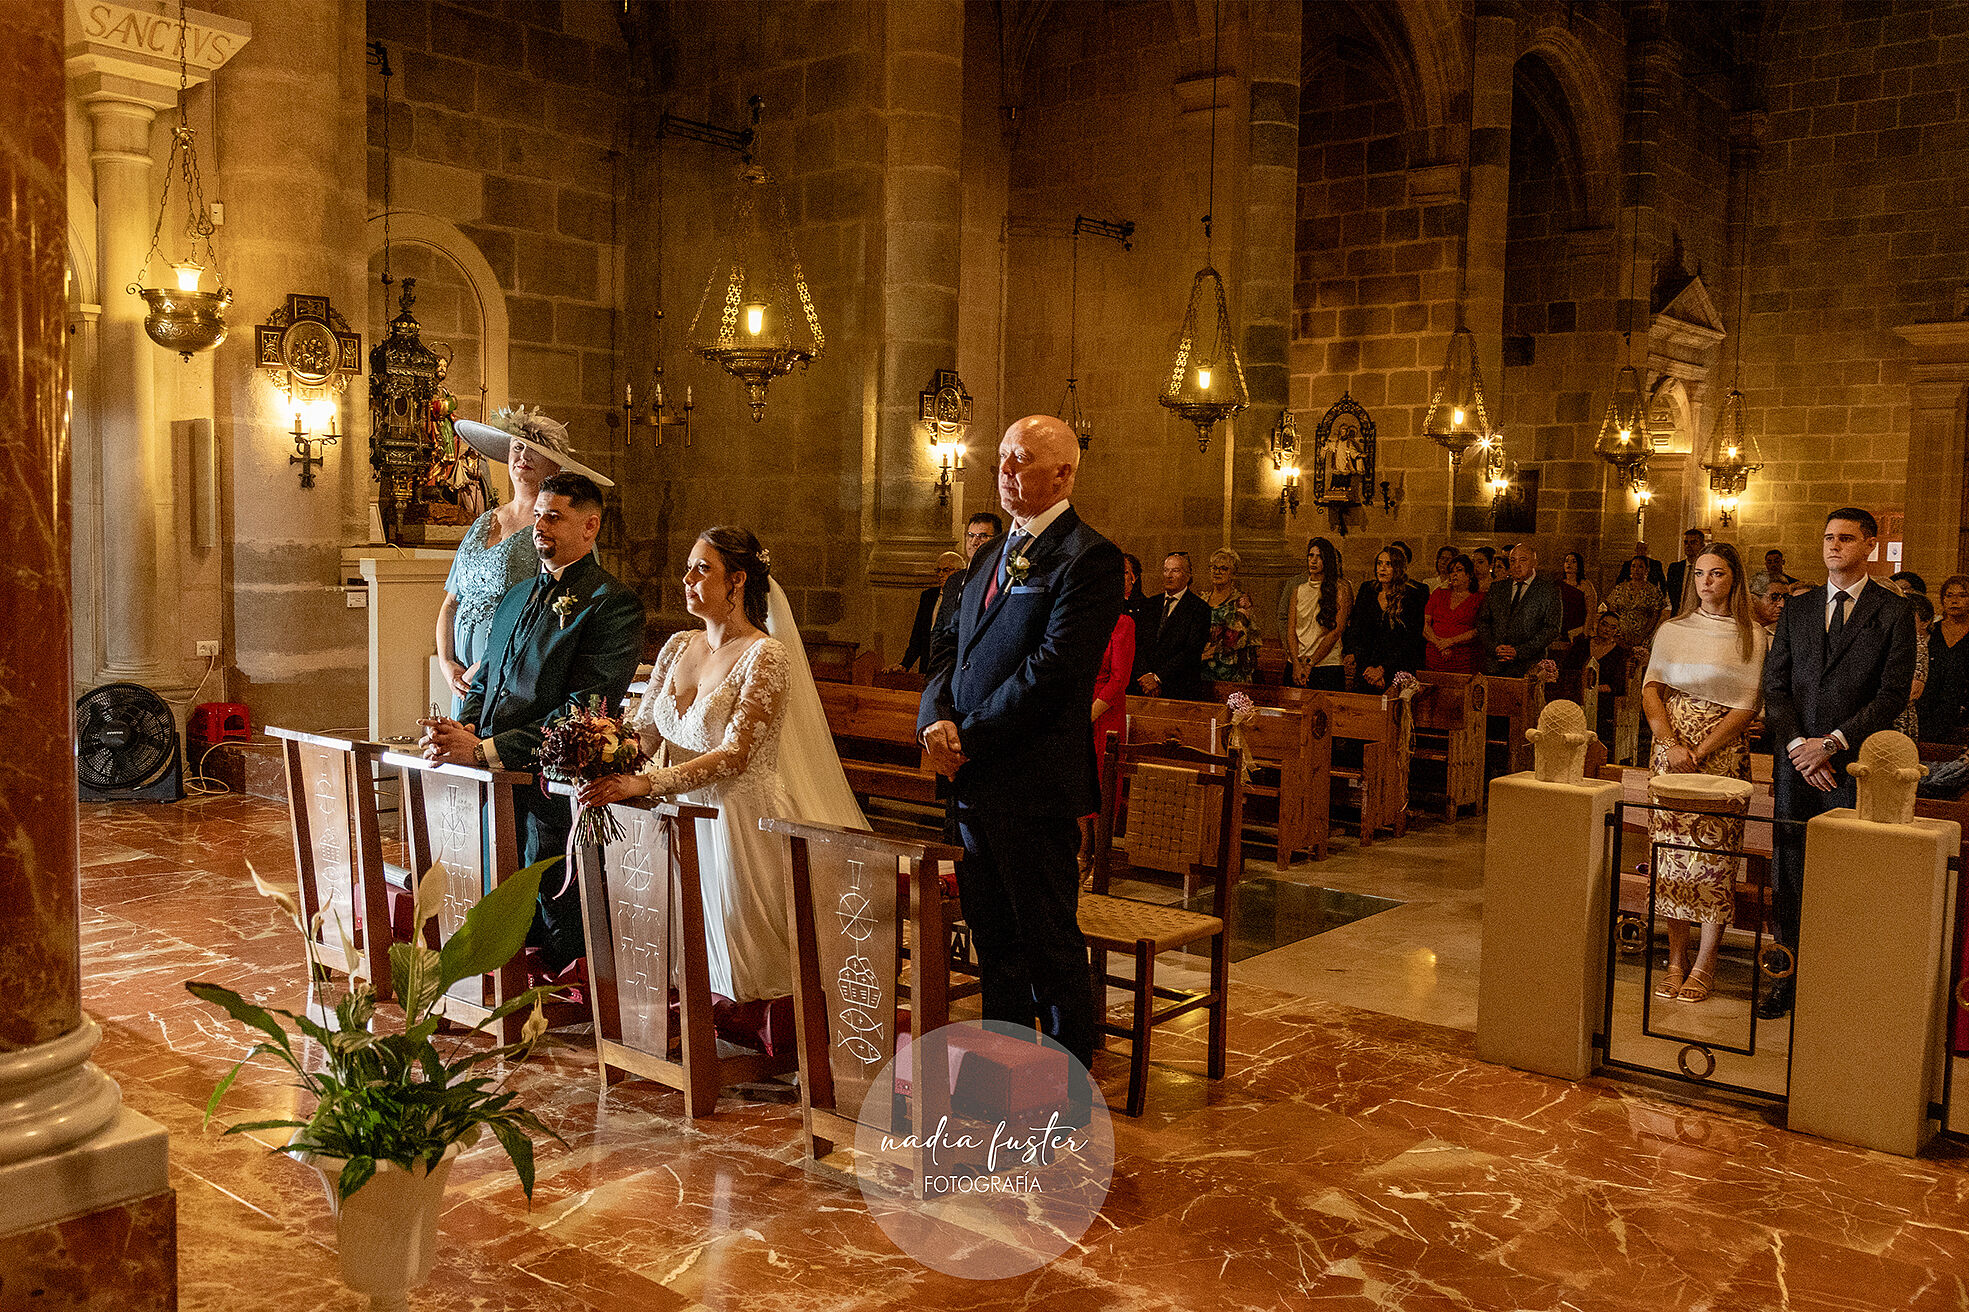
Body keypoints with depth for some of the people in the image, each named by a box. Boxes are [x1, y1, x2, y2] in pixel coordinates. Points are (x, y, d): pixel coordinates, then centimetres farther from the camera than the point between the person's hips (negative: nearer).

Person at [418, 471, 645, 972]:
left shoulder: (614, 604, -9)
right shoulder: (515, 598, 20)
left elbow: (585, 712, -18)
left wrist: (485, 750, -22)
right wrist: (461, 731, -2)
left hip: (553, 789, -8)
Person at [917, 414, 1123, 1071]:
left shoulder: (1089, 559, -12)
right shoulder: (993, 555, 17)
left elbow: (1051, 671, -19)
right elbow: (948, 644, 15)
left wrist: (970, 736, -15)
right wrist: (937, 717, -4)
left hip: (1035, 781, -8)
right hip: (974, 776, 8)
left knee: (1049, 941, 3)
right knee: (992, 935, 17)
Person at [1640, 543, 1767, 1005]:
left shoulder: (1750, 636, 1)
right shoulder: (1672, 630, 11)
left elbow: (1745, 709, -5)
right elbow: (1650, 690, 4)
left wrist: (1699, 753, -13)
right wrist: (1671, 744, -10)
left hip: (1722, 754, -3)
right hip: (1671, 749, 3)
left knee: (1714, 853, -4)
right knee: (1671, 850, 1)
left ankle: (1705, 963, 5)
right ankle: (1676, 957, 10)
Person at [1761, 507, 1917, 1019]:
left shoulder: (1893, 612, 1)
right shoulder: (1797, 610, 13)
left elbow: (1893, 694, -6)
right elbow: (1775, 684, 8)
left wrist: (1831, 744, -11)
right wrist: (1798, 747, -6)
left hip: (1856, 766, -3)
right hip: (1796, 762, 4)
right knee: (1790, 875, 7)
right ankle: (1791, 975, 17)